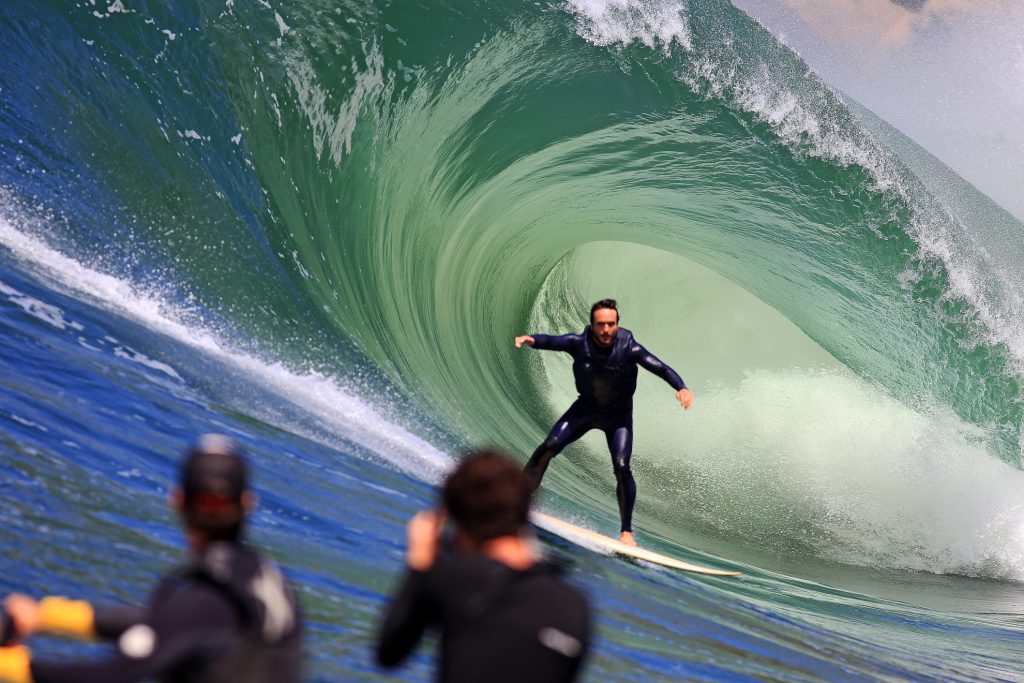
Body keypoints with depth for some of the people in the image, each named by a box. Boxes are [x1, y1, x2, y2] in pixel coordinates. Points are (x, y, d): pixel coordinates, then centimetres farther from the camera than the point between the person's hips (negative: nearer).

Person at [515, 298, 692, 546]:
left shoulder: (628, 348, -25)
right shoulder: (580, 343, -21)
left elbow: (661, 368, -30)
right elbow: (552, 342, -34)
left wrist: (681, 387, -48)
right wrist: (530, 340, -56)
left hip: (618, 415, -2)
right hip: (586, 408, 2)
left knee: (621, 467, -15)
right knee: (549, 447, -10)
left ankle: (626, 531, -1)